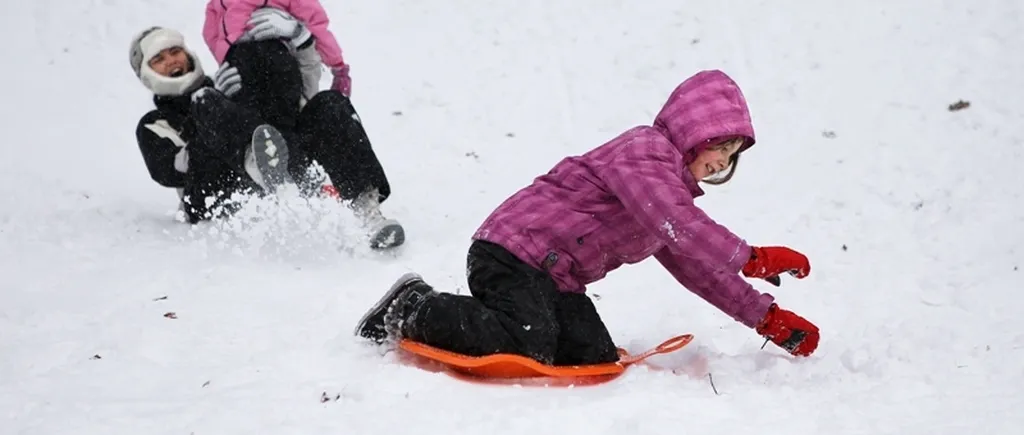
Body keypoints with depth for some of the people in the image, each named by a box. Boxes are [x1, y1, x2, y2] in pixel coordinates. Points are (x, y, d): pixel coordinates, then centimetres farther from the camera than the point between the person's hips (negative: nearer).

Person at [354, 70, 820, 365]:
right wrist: (753, 259, -25)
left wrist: (767, 317, 15)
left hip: (557, 279, 10)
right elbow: (676, 229, -27)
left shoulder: (674, 189, 21)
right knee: (529, 346, -29)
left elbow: (699, 270, 24)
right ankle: (411, 311, -9)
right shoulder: (646, 152, -10)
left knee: (597, 358, -10)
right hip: (514, 251, -9)